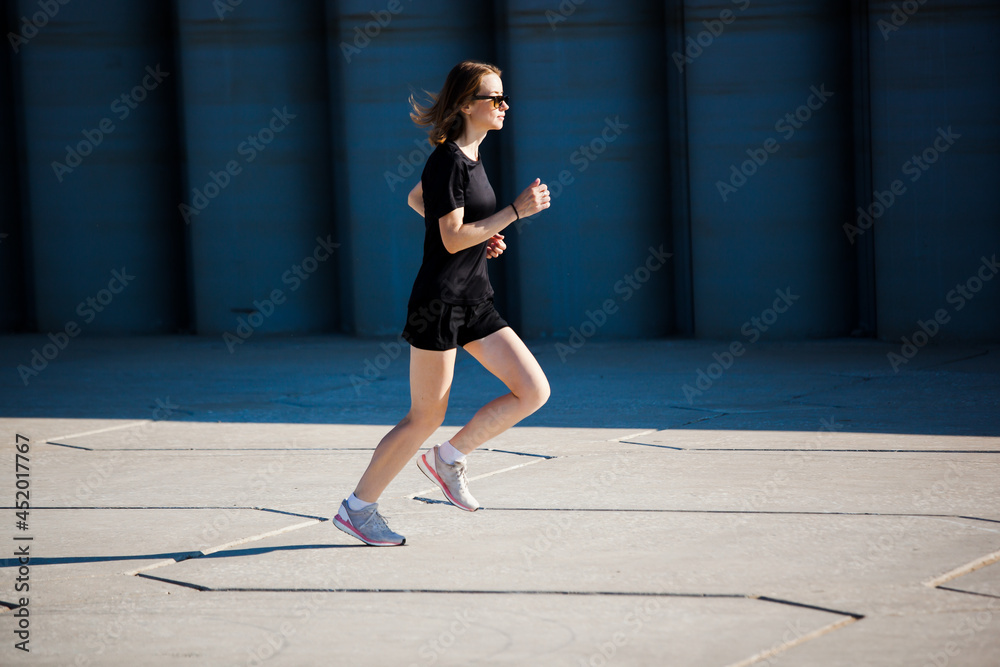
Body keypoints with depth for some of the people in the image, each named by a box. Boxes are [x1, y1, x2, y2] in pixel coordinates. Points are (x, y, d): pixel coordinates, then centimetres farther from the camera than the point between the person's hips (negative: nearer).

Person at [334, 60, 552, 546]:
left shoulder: (468, 157, 12)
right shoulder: (448, 160, -15)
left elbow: (415, 199, 26)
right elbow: (452, 239, -20)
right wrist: (516, 211, -20)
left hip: (474, 302, 9)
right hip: (440, 300, -9)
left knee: (533, 391, -1)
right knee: (426, 418, -1)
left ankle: (449, 457, 12)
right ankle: (358, 508, 12)